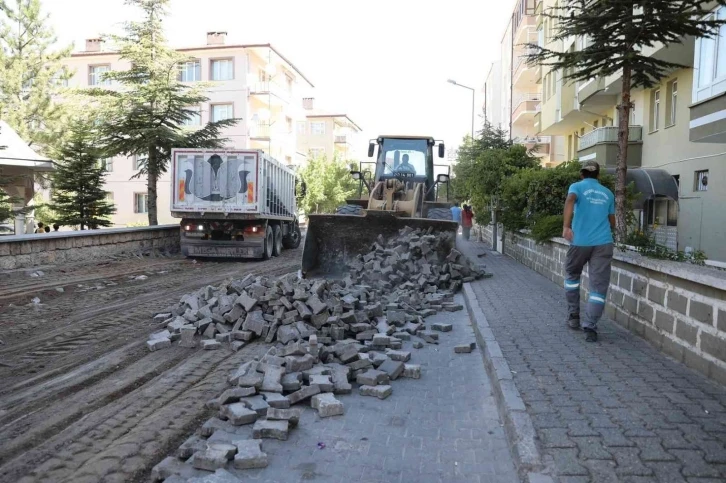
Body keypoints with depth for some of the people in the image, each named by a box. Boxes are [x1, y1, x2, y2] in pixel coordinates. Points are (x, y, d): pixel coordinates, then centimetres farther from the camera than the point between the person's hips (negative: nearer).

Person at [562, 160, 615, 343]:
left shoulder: (577, 186, 8)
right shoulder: (607, 193, 20)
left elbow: (570, 200, -17)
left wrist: (566, 226, -25)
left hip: (580, 241, -2)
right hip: (604, 243, 2)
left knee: (572, 275, 21)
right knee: (599, 286, 1)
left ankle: (574, 317, 21)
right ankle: (590, 327, -9)